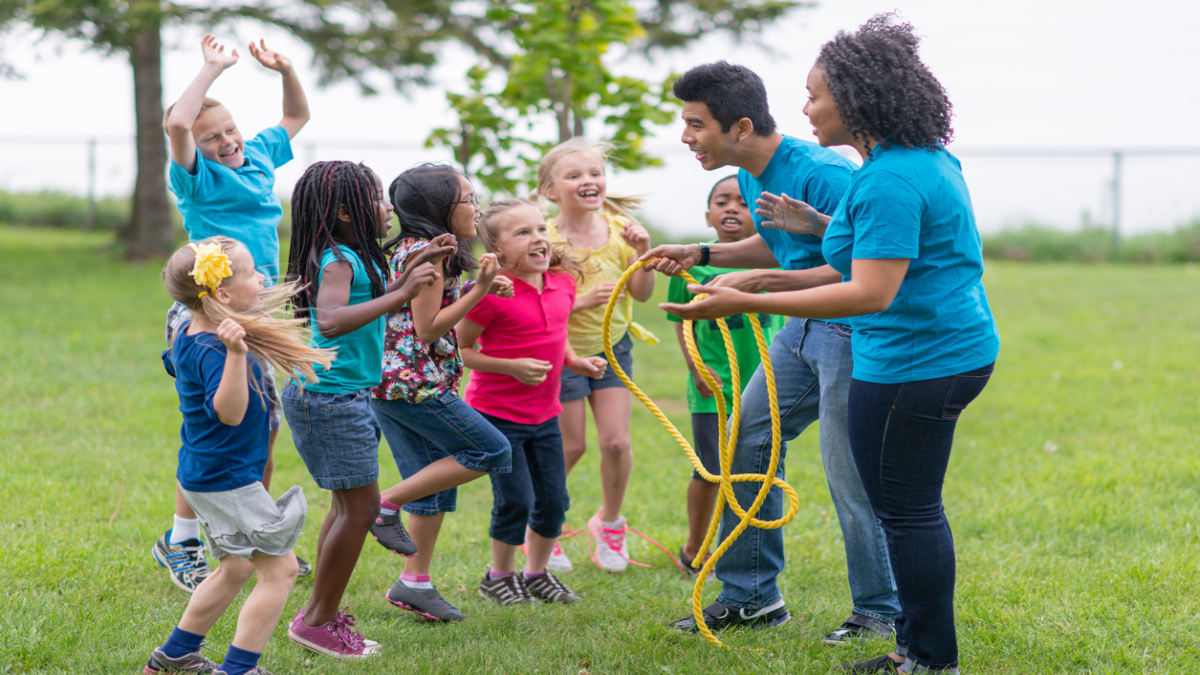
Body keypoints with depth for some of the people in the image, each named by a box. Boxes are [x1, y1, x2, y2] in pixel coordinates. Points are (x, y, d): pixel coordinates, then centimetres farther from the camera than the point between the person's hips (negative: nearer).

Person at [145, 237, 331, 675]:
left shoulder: (189, 335, 4)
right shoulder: (213, 350, -26)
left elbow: (172, 364, 27)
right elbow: (228, 411, -38)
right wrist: (235, 354, -50)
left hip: (201, 475, 10)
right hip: (228, 479, -10)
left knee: (237, 568, 23)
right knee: (279, 569, -5)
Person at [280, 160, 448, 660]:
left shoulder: (352, 257, 12)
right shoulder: (337, 260, -18)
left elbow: (369, 308, 29)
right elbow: (331, 321, -35)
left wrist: (410, 272, 18)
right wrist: (401, 294, -36)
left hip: (343, 395, 10)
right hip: (331, 397, -10)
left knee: (348, 505, 14)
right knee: (361, 506, -6)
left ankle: (325, 614, 21)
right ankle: (316, 620, 1)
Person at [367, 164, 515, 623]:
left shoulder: (410, 249, 15)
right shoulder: (428, 252, -15)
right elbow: (428, 329, -17)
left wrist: (477, 289, 12)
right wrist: (478, 291, -15)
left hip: (388, 384, 10)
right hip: (415, 383, -10)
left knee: (435, 481, 13)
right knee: (491, 452, -4)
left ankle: (415, 582, 16)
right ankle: (386, 506, -4)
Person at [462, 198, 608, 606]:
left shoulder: (562, 282, 2)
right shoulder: (491, 292, -19)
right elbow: (461, 350, -13)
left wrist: (576, 362, 2)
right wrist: (513, 367, -23)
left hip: (544, 415, 6)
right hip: (496, 414, -6)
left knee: (554, 501, 8)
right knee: (516, 501, -6)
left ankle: (537, 574, 30)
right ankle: (499, 576, 18)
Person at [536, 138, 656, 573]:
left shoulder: (617, 228, -6)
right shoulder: (546, 240, -19)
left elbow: (642, 293, -2)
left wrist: (642, 252, -18)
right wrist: (580, 301, -31)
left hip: (612, 347, 3)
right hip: (563, 353, -3)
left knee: (617, 441, -3)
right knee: (571, 446, 2)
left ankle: (609, 522, 23)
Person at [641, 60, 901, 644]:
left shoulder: (821, 174, -24)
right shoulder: (750, 177, 6)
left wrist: (761, 282, -29)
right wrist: (699, 256, 12)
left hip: (852, 331, -10)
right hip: (804, 329, 10)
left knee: (849, 477, -6)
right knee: (745, 442, 9)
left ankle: (878, 612, 11)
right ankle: (752, 596, 19)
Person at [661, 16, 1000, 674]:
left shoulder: (889, 181, -22)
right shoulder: (927, 156, 12)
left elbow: (871, 293, -29)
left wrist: (745, 303, -29)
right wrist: (819, 226, 16)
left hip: (914, 365, -11)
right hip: (953, 348, 11)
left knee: (906, 512, -1)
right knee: (909, 507, 18)